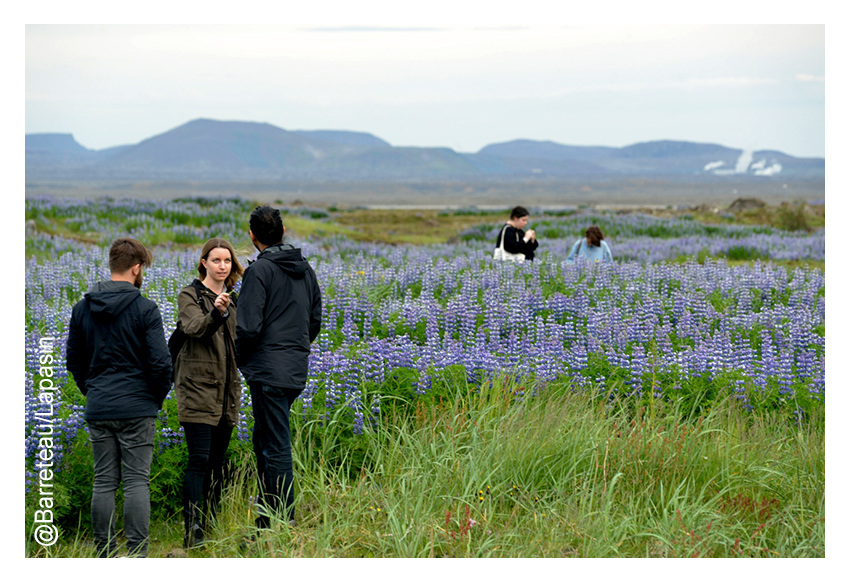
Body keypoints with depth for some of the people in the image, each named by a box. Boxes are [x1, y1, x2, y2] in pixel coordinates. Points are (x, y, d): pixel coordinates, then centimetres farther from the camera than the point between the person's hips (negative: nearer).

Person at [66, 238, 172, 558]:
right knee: (137, 481, -1)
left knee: (103, 481, 9)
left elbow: (74, 358, 13)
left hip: (97, 410, 4)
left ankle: (105, 553, 11)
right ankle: (137, 553, -4)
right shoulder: (145, 309, -9)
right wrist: (157, 398, 4)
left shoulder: (82, 309, 6)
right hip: (136, 408, -4)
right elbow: (160, 361, -11)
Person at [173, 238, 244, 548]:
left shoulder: (230, 299, 17)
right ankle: (192, 529, -17)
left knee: (217, 461, 9)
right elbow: (195, 328, -23)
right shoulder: (190, 295, -4)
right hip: (198, 388, -7)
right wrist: (216, 313, -42)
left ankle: (212, 525, 15)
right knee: (199, 459, -14)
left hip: (226, 391, 7)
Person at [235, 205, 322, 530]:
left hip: (268, 370, -8)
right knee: (264, 443, 18)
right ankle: (267, 521, 24)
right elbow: (315, 321, 18)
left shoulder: (259, 270, -12)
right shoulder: (305, 269, 12)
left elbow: (249, 327, -16)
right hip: (297, 371, 8)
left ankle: (284, 524, -3)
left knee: (275, 448, -4)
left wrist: (241, 359, 1)